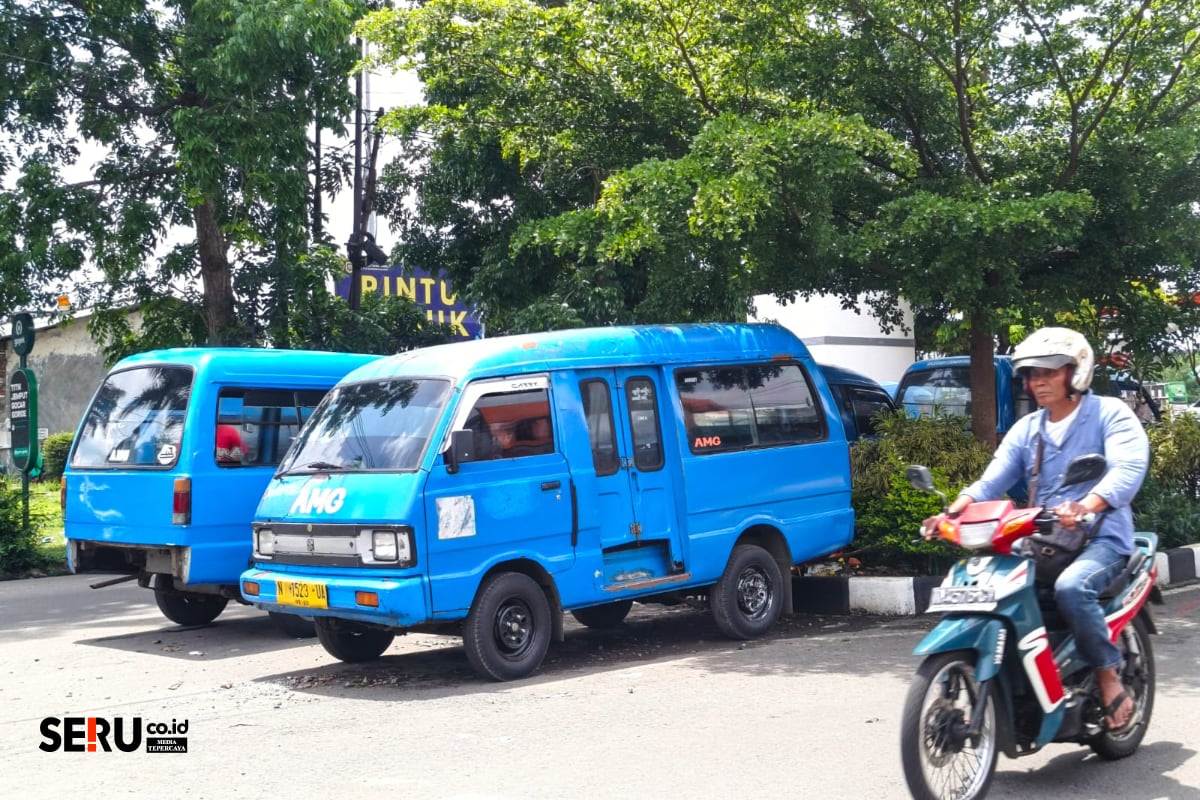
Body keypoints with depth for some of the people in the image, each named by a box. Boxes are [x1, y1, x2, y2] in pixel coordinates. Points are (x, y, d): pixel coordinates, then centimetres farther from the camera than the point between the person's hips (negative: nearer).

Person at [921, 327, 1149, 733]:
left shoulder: (1110, 413, -1)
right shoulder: (1026, 429, 16)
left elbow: (1128, 468, -19)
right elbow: (991, 481, 4)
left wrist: (1084, 506, -39)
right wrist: (952, 512, -17)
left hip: (1101, 538, -6)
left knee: (1071, 587, -36)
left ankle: (1110, 681, -17)